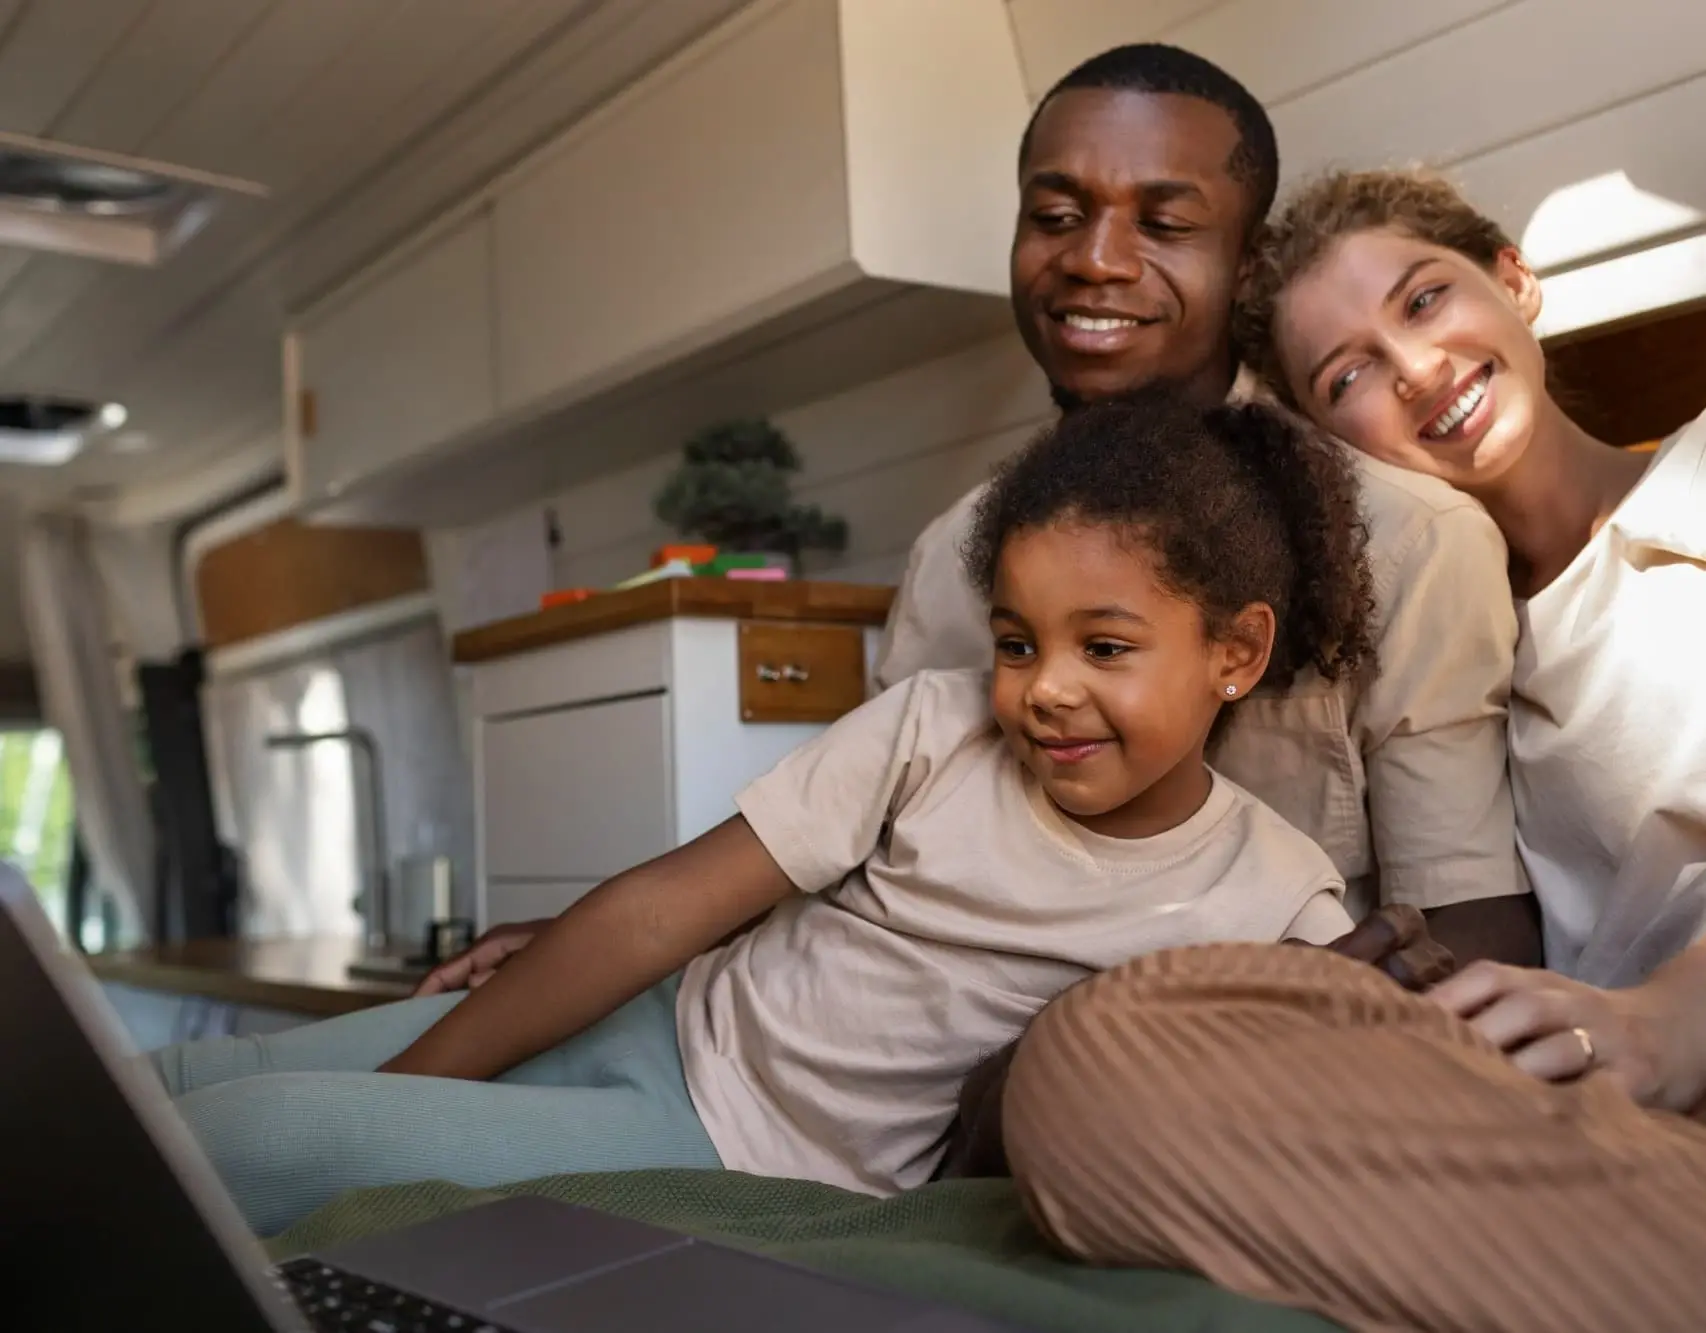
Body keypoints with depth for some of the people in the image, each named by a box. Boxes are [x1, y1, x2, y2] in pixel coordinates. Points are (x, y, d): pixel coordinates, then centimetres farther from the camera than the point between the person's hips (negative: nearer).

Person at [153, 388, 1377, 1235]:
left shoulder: (1281, 903, -12)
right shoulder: (934, 728, -10)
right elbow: (664, 909, -9)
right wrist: (402, 1082, -10)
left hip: (767, 1169, -2)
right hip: (659, 1029, 3)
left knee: (236, 1140, -14)